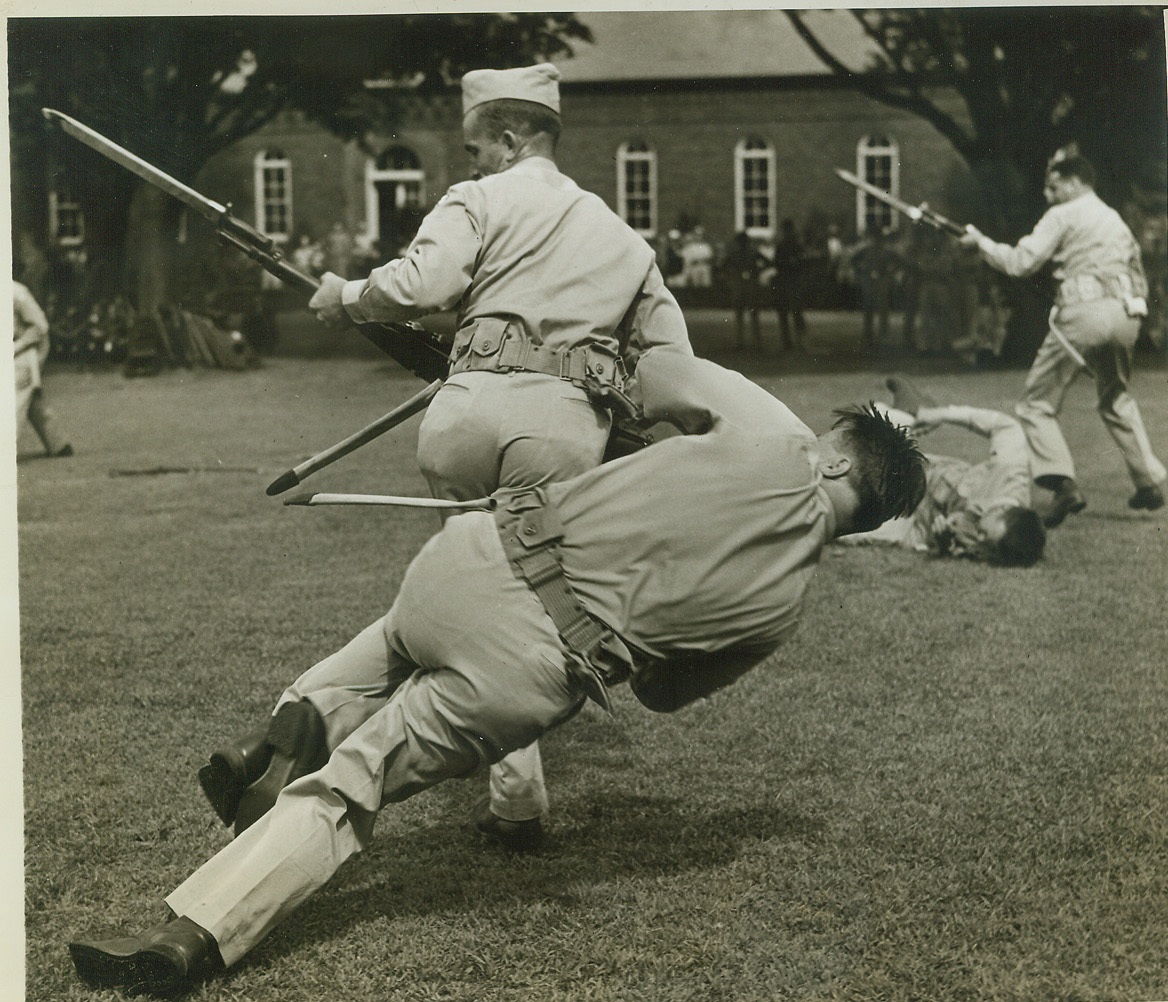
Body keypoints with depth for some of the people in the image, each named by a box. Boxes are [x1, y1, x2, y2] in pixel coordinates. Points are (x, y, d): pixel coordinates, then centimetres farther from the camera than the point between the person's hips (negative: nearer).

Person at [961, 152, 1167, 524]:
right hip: (1125, 315, 7)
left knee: (1036, 403, -1)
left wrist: (981, 242, 8)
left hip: (1084, 313, -7)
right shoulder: (1116, 219, 25)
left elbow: (1020, 262, -4)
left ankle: (1062, 483, -19)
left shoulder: (1063, 216, 3)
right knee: (1117, 400, 27)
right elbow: (1138, 275, 27)